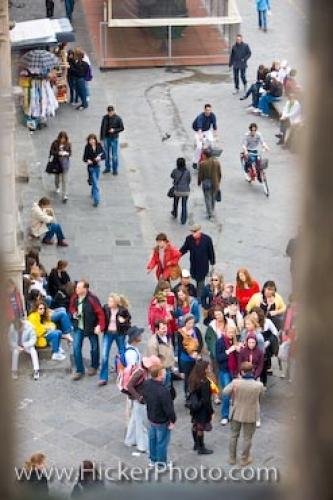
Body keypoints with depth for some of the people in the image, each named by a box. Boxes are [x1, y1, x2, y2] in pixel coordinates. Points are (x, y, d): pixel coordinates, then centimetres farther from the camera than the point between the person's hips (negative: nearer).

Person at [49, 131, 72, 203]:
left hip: (65, 162, -1)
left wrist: (66, 153, -20)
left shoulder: (68, 144, -5)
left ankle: (65, 196, -3)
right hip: (57, 162, 1)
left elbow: (70, 153, 2)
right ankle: (57, 187, 52)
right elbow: (51, 152, -6)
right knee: (57, 176, 18)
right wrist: (58, 153, -22)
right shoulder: (55, 143, -8)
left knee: (65, 179, -4)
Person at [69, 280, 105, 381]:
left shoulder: (92, 299, -23)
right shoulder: (74, 298, -5)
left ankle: (94, 367, 36)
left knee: (94, 348, 12)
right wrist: (73, 313, -7)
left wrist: (100, 326, -26)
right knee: (76, 348, -3)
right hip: (79, 328, 4)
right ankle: (79, 370, 8)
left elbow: (100, 313, -20)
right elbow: (71, 307, 15)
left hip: (91, 328, -4)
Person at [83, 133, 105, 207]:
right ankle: (96, 200, -8)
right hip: (91, 167, -4)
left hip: (97, 166, 4)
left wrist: (100, 157, -24)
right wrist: (87, 160, -31)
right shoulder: (87, 147, -13)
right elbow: (84, 158, -10)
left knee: (95, 182, 22)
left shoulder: (99, 146, -6)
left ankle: (93, 194, 47)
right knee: (95, 184, -10)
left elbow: (104, 155, -3)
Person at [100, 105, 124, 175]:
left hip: (114, 138, -3)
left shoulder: (118, 119, -9)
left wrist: (114, 130, -21)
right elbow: (102, 127, 8)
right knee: (107, 154, 12)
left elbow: (122, 128, -5)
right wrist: (101, 138, 7)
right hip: (106, 138, 3)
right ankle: (107, 168, 27)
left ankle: (115, 169, 12)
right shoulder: (105, 118, 0)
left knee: (115, 155, 1)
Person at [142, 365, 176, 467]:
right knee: (162, 442, 12)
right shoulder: (163, 391, -36)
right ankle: (161, 463, 28)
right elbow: (168, 408, -28)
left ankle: (153, 459, 43)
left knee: (152, 439, 25)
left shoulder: (146, 384, -12)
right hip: (162, 422, -7)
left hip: (151, 417, 7)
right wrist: (172, 420, -12)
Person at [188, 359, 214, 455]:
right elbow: (206, 399, -23)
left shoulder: (193, 379, -4)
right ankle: (201, 448, 17)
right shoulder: (204, 382, -27)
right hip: (202, 408, -8)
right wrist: (210, 411, -12)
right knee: (201, 428, 5)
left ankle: (196, 444, 38)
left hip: (194, 407, 8)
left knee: (195, 426, 21)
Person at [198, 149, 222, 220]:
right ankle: (211, 211, 33)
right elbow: (219, 174, 3)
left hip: (206, 183, -4)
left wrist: (199, 182, 5)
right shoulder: (217, 162, -3)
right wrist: (218, 182, 16)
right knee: (213, 197, 19)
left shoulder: (203, 164, -16)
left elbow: (200, 175, -10)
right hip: (215, 183, 4)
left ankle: (210, 213, 4)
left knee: (208, 198, 6)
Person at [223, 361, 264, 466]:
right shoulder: (259, 385, -23)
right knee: (247, 438, 18)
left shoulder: (235, 382, -24)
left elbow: (225, 392, -8)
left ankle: (232, 458, 33)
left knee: (234, 436, 21)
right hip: (250, 416, -1)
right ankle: (244, 459, 31)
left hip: (236, 414, 1)